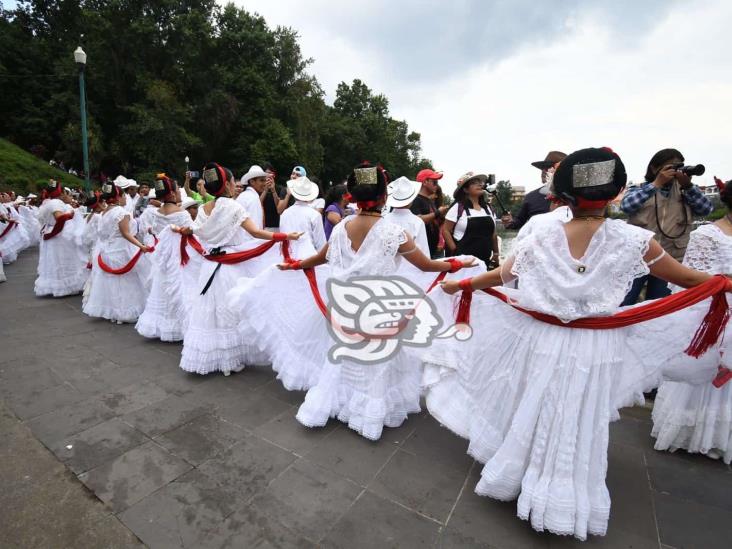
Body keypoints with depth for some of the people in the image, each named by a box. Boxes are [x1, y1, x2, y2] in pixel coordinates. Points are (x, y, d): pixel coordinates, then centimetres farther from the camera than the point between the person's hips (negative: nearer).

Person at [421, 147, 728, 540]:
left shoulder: (542, 237, -9)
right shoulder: (633, 239, -10)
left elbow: (499, 277, -1)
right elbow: (684, 278, 5)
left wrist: (457, 284, 13)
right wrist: (723, 282, 25)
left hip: (542, 341, 1)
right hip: (592, 349, 0)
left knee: (532, 416, 20)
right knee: (577, 430, 16)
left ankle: (514, 474, 41)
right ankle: (565, 501, 36)